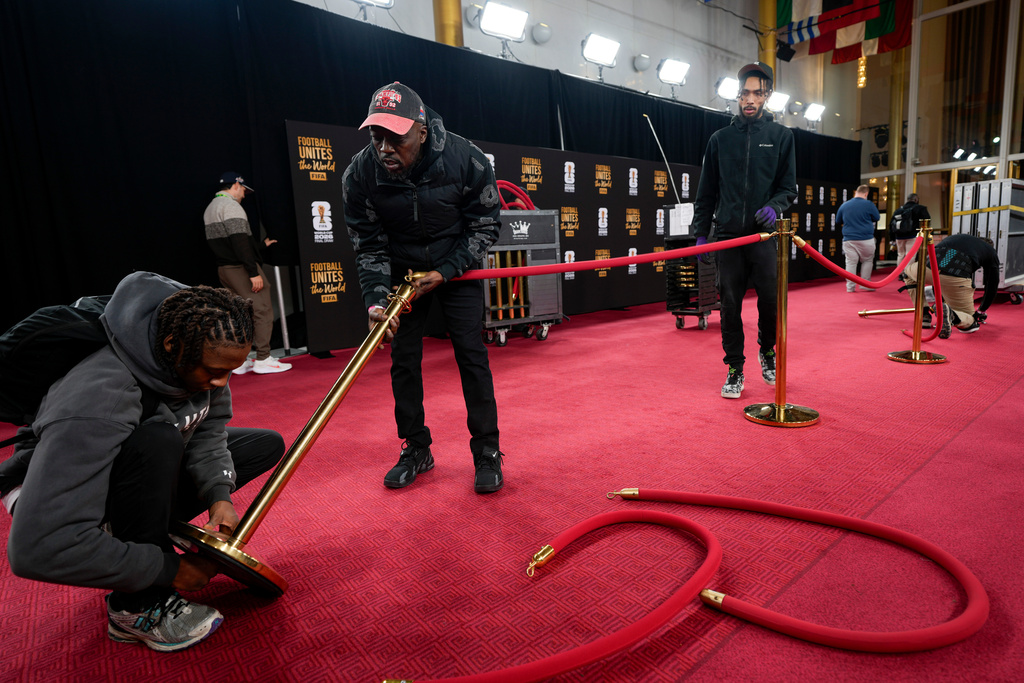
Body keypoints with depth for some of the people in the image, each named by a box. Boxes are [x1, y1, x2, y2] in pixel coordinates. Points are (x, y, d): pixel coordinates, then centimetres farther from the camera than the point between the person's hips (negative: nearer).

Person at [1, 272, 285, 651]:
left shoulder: (204, 358, -18)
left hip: (149, 469, 7)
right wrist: (167, 569, -36)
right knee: (157, 441, -39)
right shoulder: (98, 399, -39)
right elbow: (38, 549, -43)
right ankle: (137, 607, -17)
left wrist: (219, 495, -24)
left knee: (267, 445, -2)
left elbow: (208, 434, -6)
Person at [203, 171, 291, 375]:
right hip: (240, 268, -10)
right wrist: (254, 272, -24)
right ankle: (262, 359, -6)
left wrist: (261, 244, 31)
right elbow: (239, 242, -21)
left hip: (224, 268, 10)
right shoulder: (231, 206, -11)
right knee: (263, 311, -6)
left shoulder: (210, 208, 20)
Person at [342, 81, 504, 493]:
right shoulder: (360, 173, -19)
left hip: (457, 269, -2)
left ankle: (486, 452, 7)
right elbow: (368, 246, -11)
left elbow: (486, 226, -12)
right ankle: (416, 450, 19)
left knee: (471, 354, -7)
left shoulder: (465, 160, -24)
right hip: (403, 273, 2)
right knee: (403, 359, 2)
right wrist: (376, 300, -25)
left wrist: (444, 272, -20)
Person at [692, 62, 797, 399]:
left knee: (771, 298, -3)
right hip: (727, 233, 1)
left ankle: (767, 351, 25)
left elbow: (789, 187, 9)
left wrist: (774, 206, -13)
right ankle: (734, 368, 13)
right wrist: (701, 232, 7)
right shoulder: (720, 139, 11)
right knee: (730, 304, 2)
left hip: (764, 234, 0)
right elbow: (706, 192, 12)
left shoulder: (781, 136, 10)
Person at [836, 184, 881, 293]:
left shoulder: (844, 205, 5)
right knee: (867, 261, 12)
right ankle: (865, 285, 11)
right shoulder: (869, 204, -5)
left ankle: (850, 287, 5)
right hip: (866, 239, -2)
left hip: (849, 240, 2)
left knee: (850, 262, 5)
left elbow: (838, 222, 15)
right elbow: (877, 218, 7)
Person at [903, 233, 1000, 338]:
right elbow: (992, 286, 26)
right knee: (970, 323, 20)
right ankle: (950, 315, -17)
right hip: (957, 277, -2)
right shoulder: (991, 252, 29)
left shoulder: (952, 238, 39)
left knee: (908, 270, 38)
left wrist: (940, 301, 52)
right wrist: (981, 312, 41)